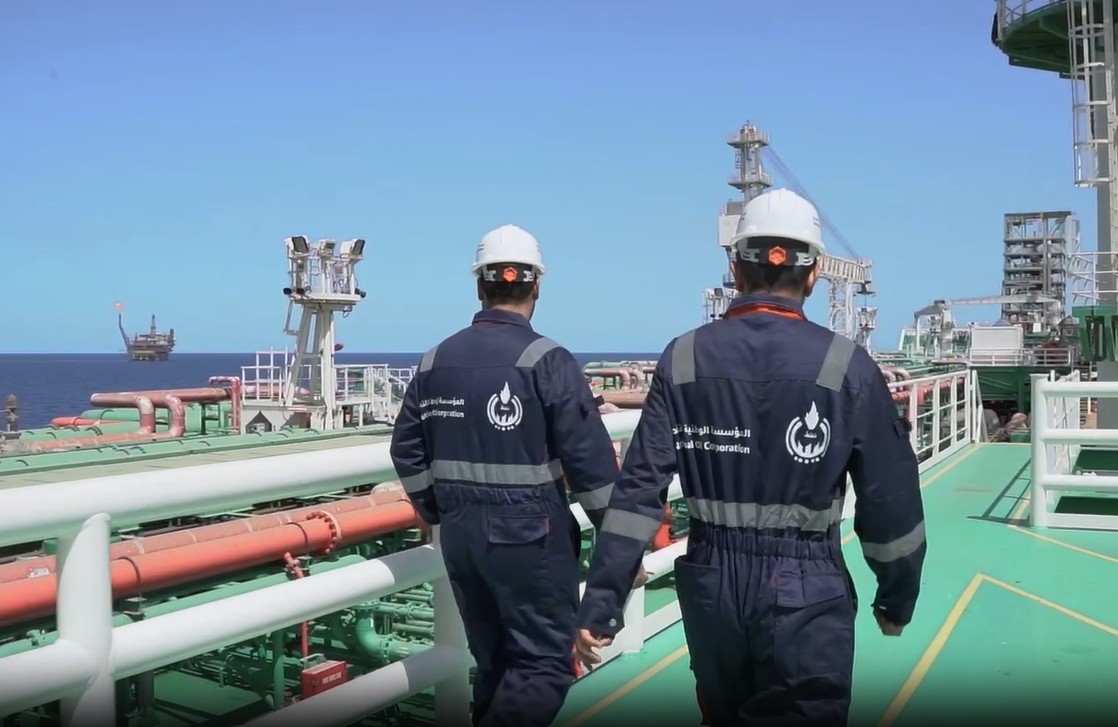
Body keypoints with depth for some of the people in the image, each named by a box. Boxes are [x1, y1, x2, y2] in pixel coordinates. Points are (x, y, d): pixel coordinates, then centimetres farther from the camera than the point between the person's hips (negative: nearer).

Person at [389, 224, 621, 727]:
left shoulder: (436, 360, 5)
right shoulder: (545, 360, -13)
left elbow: (407, 451, 12)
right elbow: (592, 461, -14)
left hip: (461, 535, 6)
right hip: (529, 536, -6)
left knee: (493, 660, 19)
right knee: (545, 665, 3)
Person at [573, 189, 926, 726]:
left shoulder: (684, 358, -4)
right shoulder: (846, 365, -10)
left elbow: (638, 490, -8)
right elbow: (889, 500, -5)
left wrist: (600, 603, -6)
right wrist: (896, 599, 11)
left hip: (710, 585, 4)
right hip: (805, 593, -3)